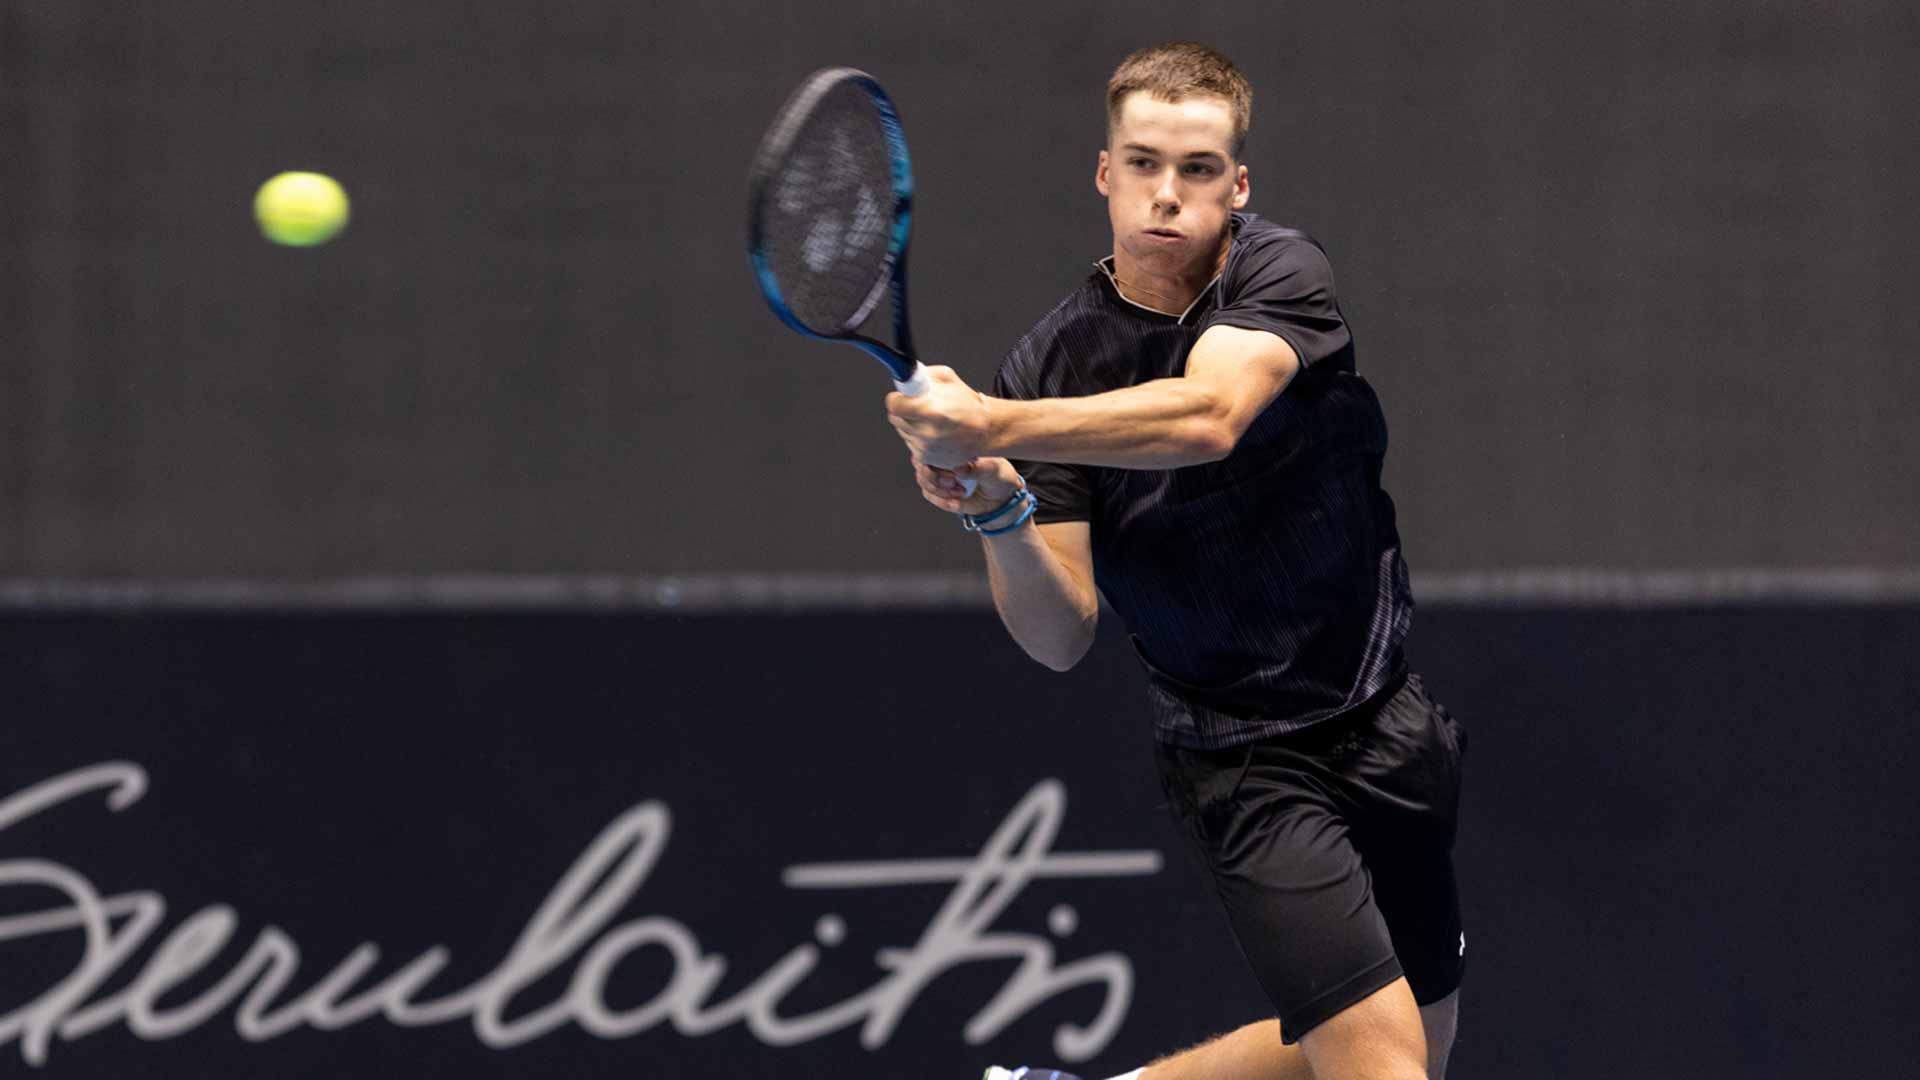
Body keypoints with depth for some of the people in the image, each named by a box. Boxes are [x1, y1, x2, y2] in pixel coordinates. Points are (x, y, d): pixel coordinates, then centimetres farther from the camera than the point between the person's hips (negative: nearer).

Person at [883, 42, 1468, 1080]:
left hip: (1393, 717, 3)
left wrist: (991, 427, -44)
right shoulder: (1052, 362, -8)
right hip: (1241, 754, -3)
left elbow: (1207, 416, -32)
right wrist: (997, 512, -30)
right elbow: (1060, 634, -10)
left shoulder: (1280, 273, -10)